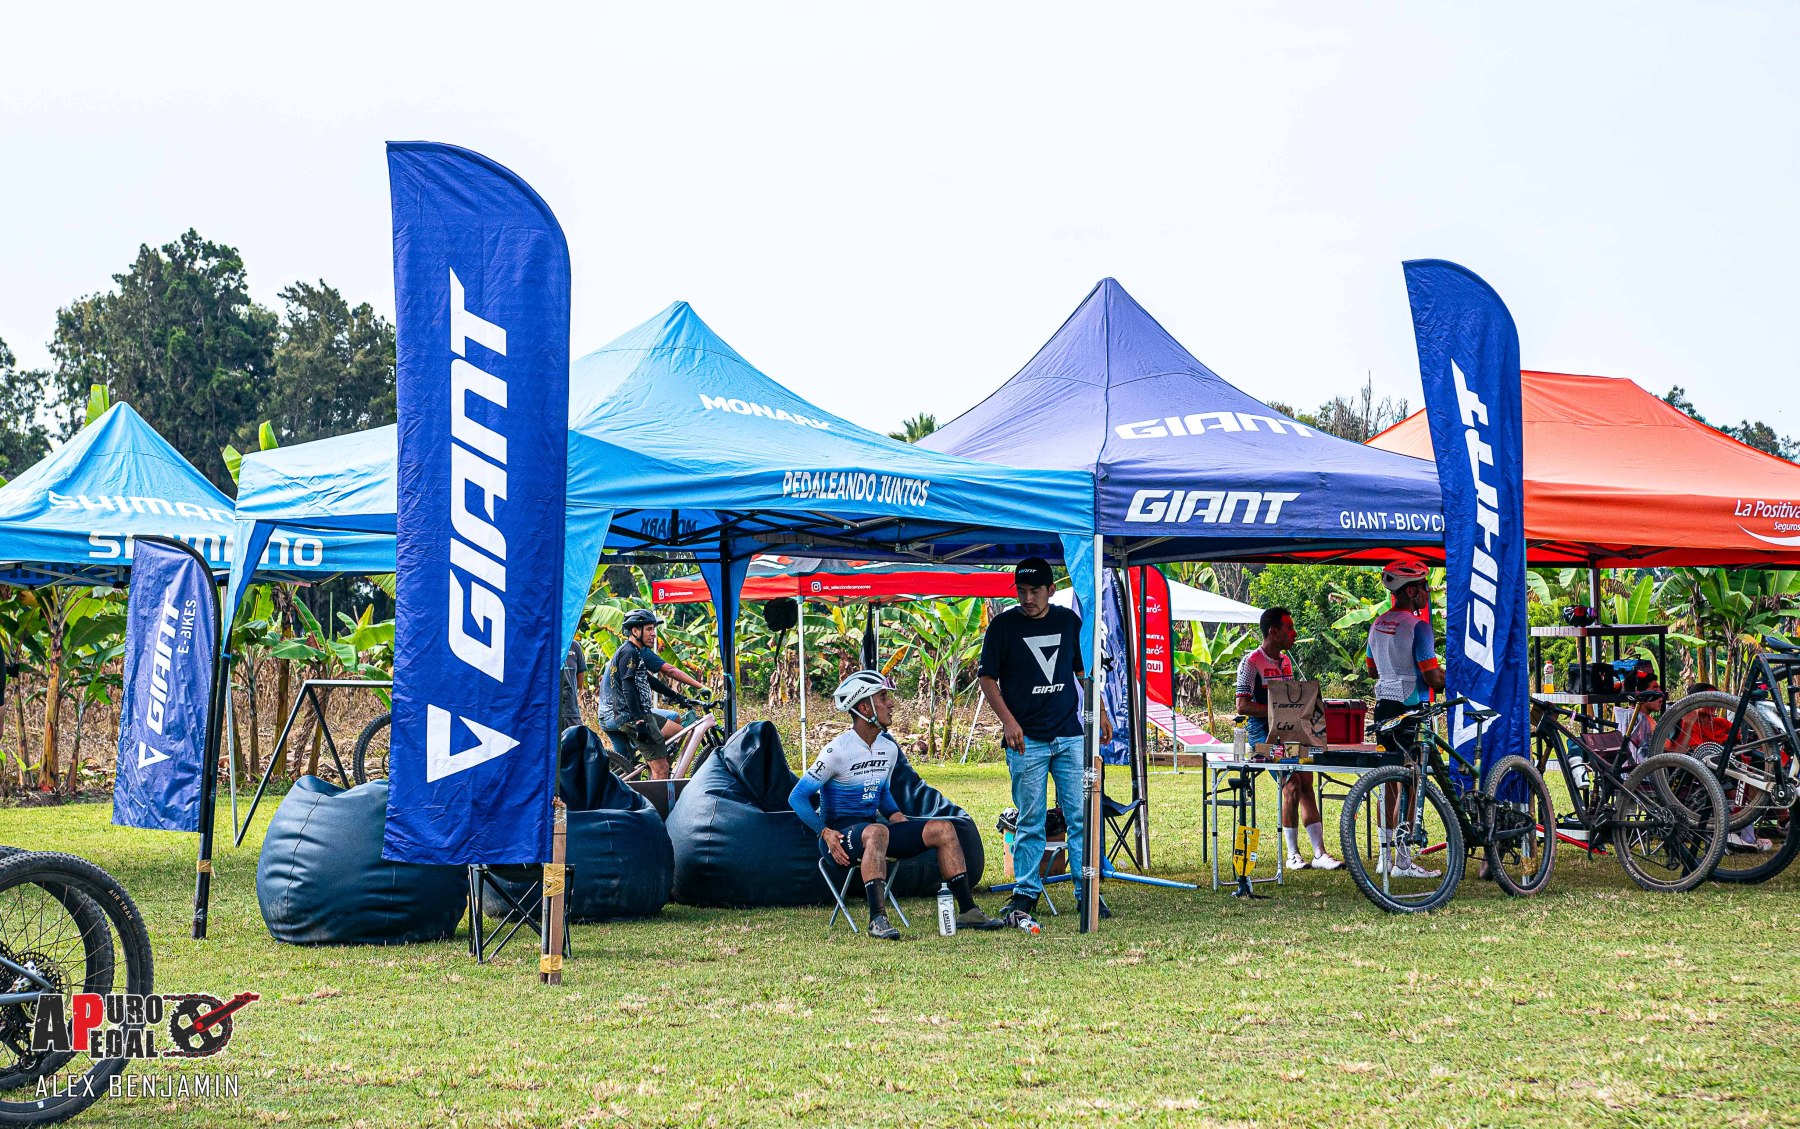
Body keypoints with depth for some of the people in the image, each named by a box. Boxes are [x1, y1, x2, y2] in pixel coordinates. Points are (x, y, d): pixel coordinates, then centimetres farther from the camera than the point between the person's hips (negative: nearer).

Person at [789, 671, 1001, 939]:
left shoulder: (889, 749, 8)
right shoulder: (838, 751, -14)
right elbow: (797, 797, -11)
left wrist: (895, 815, 4)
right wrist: (825, 833, -20)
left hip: (873, 827, 7)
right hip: (841, 832, -7)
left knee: (943, 829, -5)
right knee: (876, 832, -41)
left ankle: (967, 911, -3)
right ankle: (877, 919, -45)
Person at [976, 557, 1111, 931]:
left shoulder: (1069, 621, 8)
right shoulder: (1003, 625, -2)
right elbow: (988, 679, -1)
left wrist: (1099, 712, 12)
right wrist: (1008, 721, -13)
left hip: (1070, 736, 3)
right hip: (1027, 740, -3)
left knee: (1081, 816, 1)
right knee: (1030, 822, 1)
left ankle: (1087, 892, 7)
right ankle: (1025, 895, 10)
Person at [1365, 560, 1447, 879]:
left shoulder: (1378, 623, 11)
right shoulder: (1417, 625, -15)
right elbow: (1434, 678, -18)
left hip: (1383, 708, 8)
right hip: (1409, 711, -8)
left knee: (1392, 783, 15)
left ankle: (1386, 855, 18)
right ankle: (1403, 861, -2)